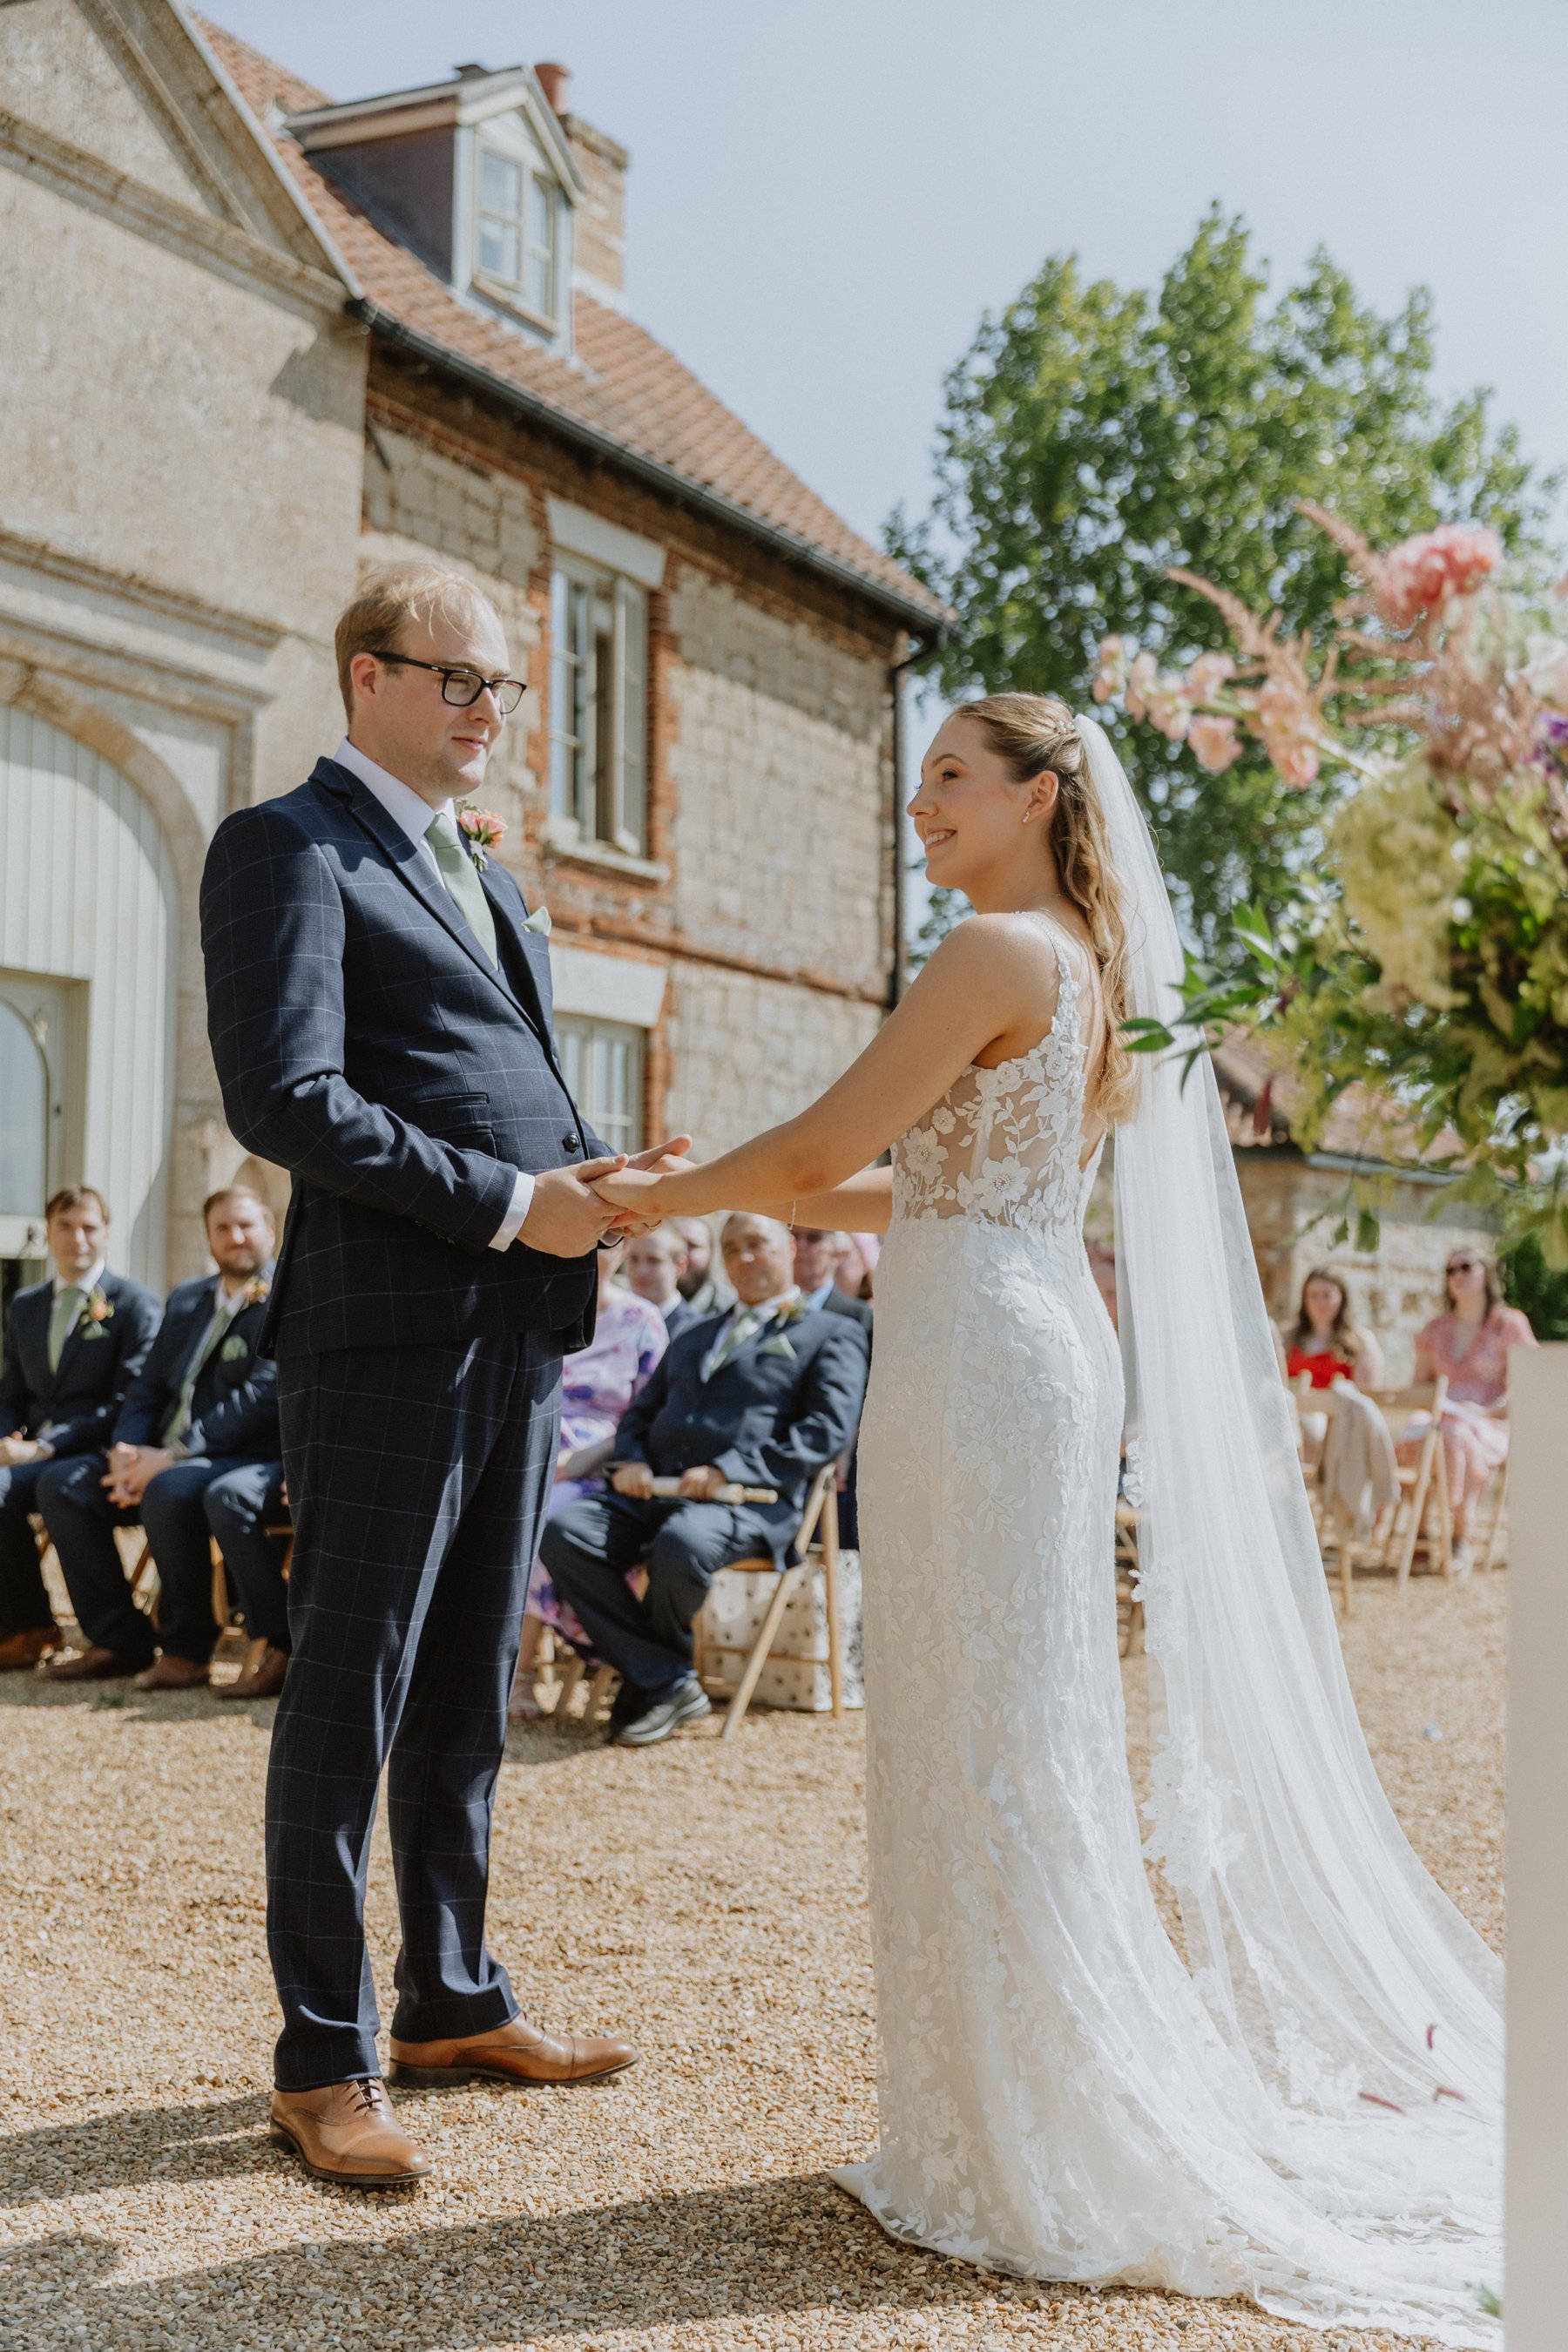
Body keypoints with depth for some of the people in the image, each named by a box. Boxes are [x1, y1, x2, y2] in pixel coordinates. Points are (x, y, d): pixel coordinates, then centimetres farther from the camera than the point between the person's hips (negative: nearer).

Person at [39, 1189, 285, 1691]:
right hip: (164, 1459, 8)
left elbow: (262, 1397, -17)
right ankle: (119, 1642, -3)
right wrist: (126, 1452, -6)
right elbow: (147, 1387, 17)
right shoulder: (186, 1299, 19)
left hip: (250, 1461, -8)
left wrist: (173, 1456, -21)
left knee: (170, 1490, -35)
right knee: (63, 1483, -8)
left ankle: (187, 1647, -18)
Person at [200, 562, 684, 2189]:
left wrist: (586, 1180, 4)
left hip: (522, 1328, 8)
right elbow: (284, 1098, -17)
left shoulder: (486, 875, 22)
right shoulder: (286, 847, -5)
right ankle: (322, 2066, 10)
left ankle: (452, 2005, 28)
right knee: (350, 1697, 0)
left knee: (470, 1692, 15)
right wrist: (508, 1204, -16)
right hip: (388, 1332, -8)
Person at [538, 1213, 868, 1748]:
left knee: (681, 1544, -39)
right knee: (563, 1534, -24)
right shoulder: (693, 1338, 32)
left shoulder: (831, 1335, 11)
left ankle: (644, 1676, -7)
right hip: (654, 1492, 6)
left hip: (748, 1500, -6)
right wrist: (631, 1460, 4)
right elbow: (641, 1412, 30)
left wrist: (729, 1471, -15)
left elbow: (828, 1429, -4)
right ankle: (668, 1684, -20)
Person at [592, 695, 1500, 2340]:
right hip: (1018, 1352, 9)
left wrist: (670, 1193, 4)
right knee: (990, 1739, 14)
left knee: (991, 1746, -2)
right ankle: (1014, 2129, 25)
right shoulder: (1089, 962, 17)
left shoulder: (1003, 949, -12)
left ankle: (1052, 2161, 9)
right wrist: (722, 1194, 19)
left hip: (983, 1362, -9)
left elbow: (827, 1144, -12)